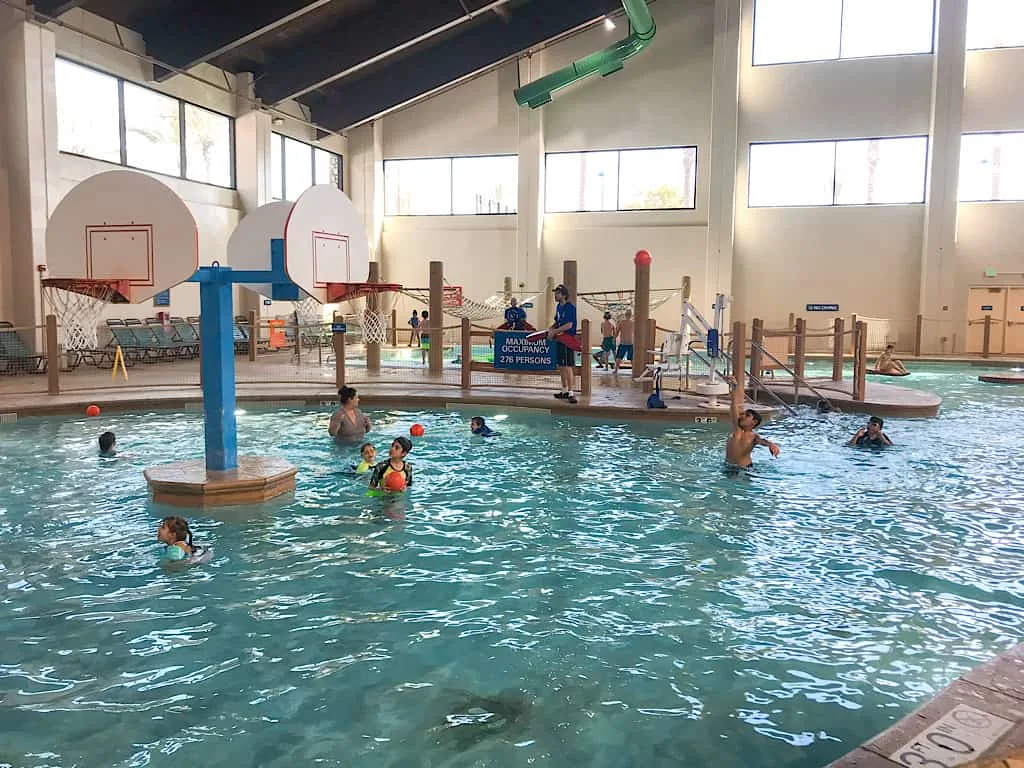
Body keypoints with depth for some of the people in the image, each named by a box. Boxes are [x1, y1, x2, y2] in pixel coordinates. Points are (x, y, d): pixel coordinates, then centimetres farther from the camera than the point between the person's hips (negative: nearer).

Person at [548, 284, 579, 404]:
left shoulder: (571, 307, -13)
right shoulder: (559, 306, 14)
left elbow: (569, 325, -20)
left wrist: (555, 331, -15)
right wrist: (551, 328, 4)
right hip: (559, 340, 9)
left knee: (568, 367, -9)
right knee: (561, 366, 14)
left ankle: (571, 393, -7)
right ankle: (565, 391, 24)